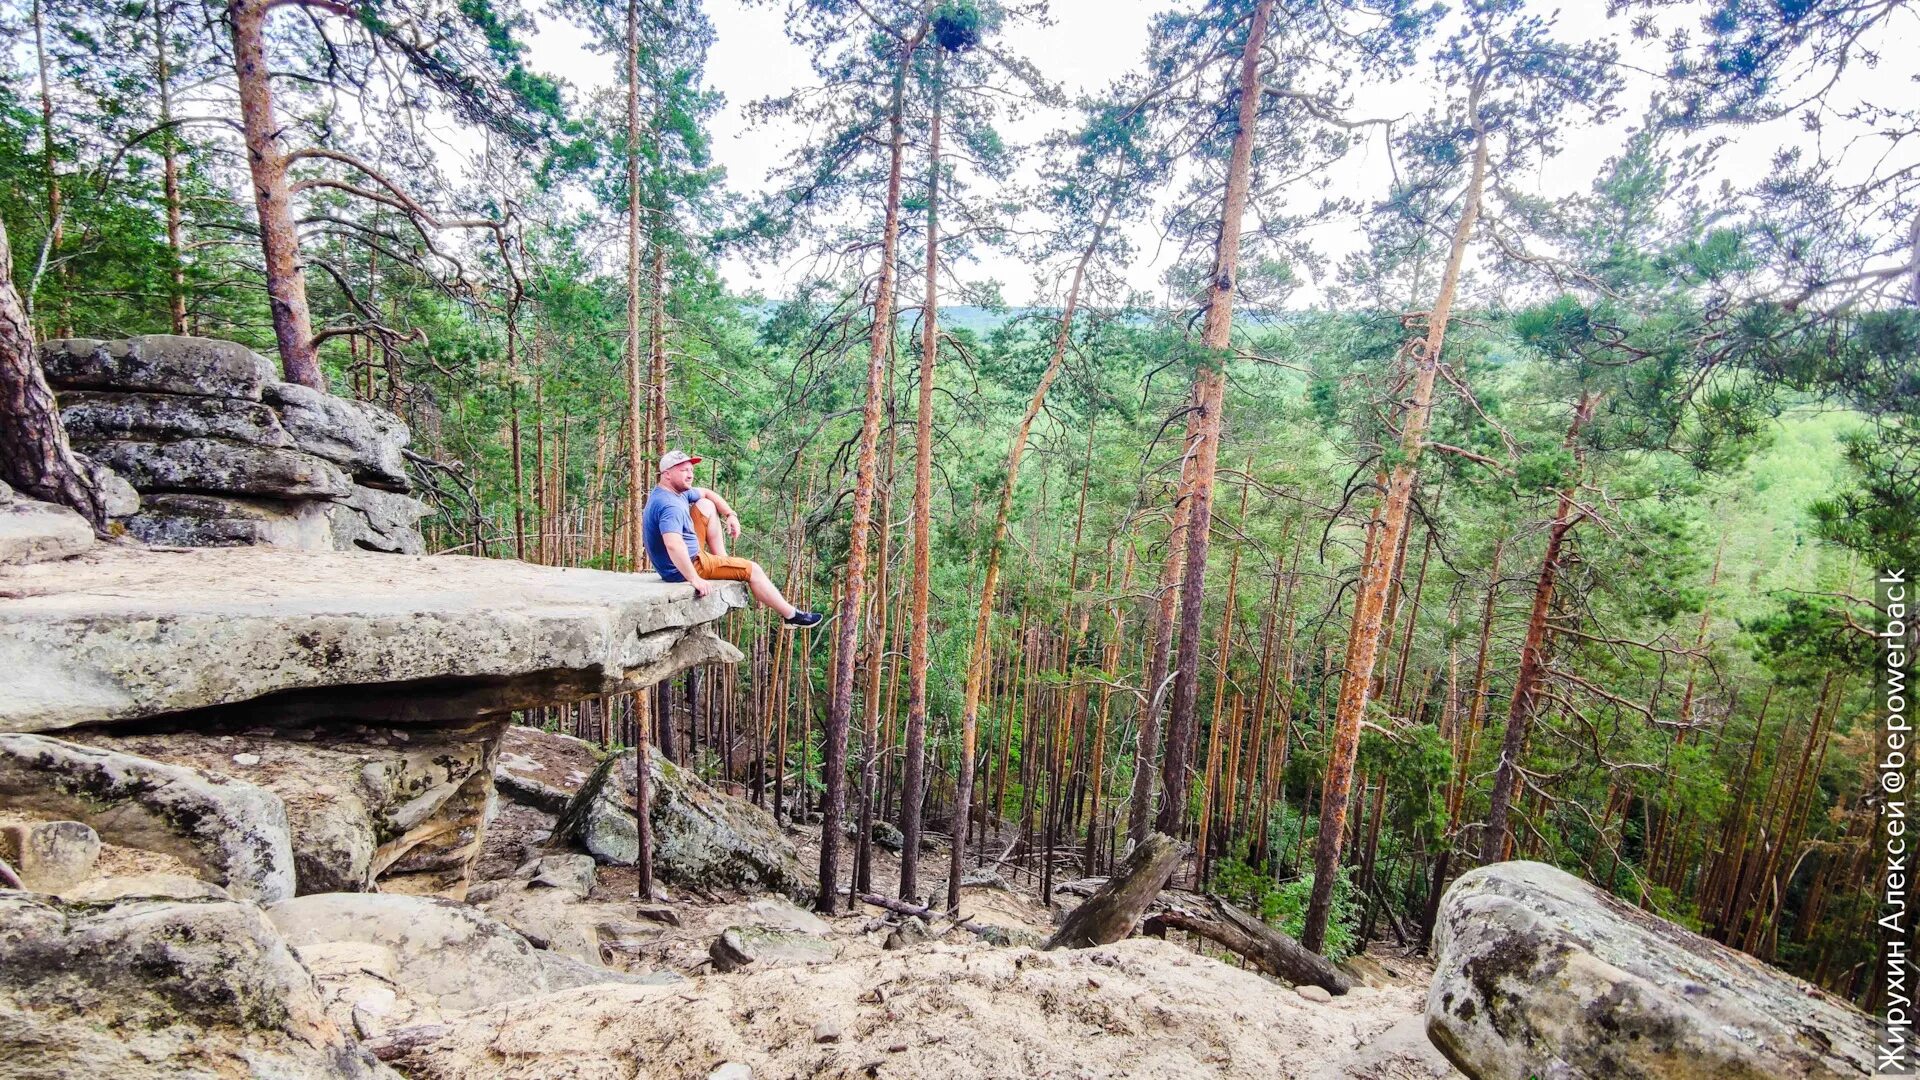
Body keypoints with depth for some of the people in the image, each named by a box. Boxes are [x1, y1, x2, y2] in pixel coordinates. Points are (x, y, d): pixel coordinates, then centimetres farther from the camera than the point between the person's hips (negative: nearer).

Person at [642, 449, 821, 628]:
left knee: (706, 505, 14)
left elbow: (707, 493, 19)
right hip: (685, 567, -10)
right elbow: (673, 545, -42)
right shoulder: (670, 505, -27)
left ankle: (722, 559, 15)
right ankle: (791, 615, 10)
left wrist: (731, 514, 7)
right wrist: (695, 579, -40)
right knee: (752, 569, -2)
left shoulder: (677, 491, 4)